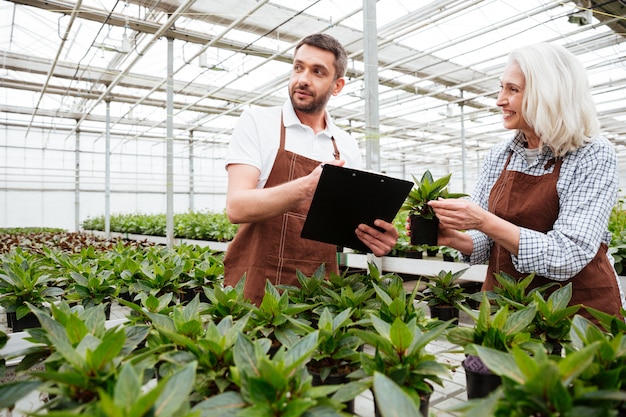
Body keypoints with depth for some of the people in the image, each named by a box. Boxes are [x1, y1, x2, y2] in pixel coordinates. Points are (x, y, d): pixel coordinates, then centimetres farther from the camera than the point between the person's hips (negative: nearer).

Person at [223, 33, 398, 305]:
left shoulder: (347, 146, 7)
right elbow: (236, 207, -15)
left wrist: (375, 237, -11)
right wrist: (307, 187, -30)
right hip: (257, 287, -3)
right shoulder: (256, 122, -4)